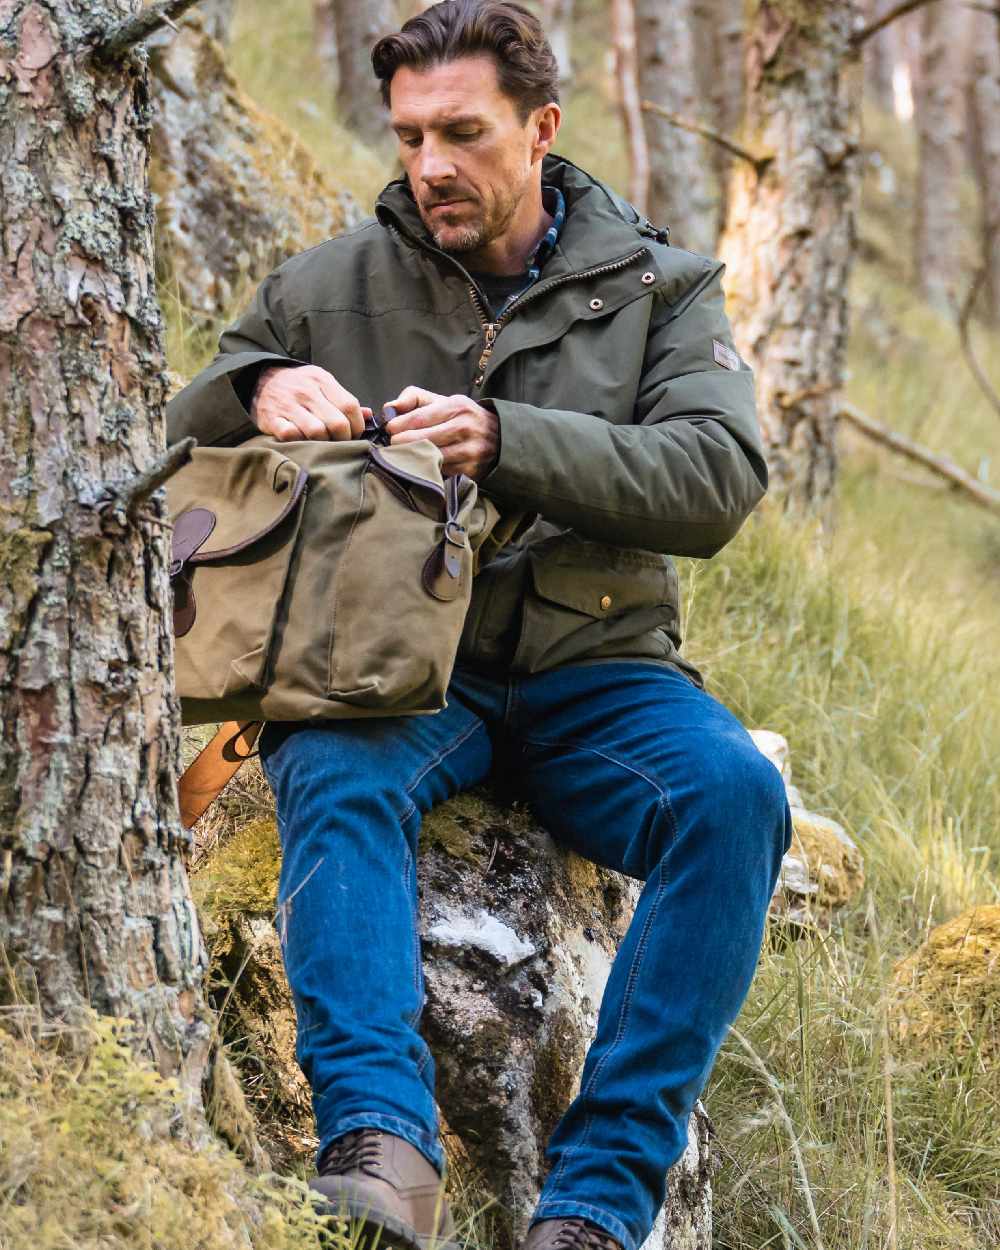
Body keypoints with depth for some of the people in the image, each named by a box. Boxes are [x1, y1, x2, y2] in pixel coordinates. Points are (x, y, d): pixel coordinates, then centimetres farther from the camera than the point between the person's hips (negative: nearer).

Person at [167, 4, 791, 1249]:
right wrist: (256, 387, -9)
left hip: (590, 669, 0)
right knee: (337, 776, -35)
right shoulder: (334, 283, 12)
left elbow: (719, 478, -7)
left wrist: (508, 441, -21)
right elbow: (183, 436, 16)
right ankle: (382, 1145, -51)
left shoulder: (658, 285, 9)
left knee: (735, 791, -31)